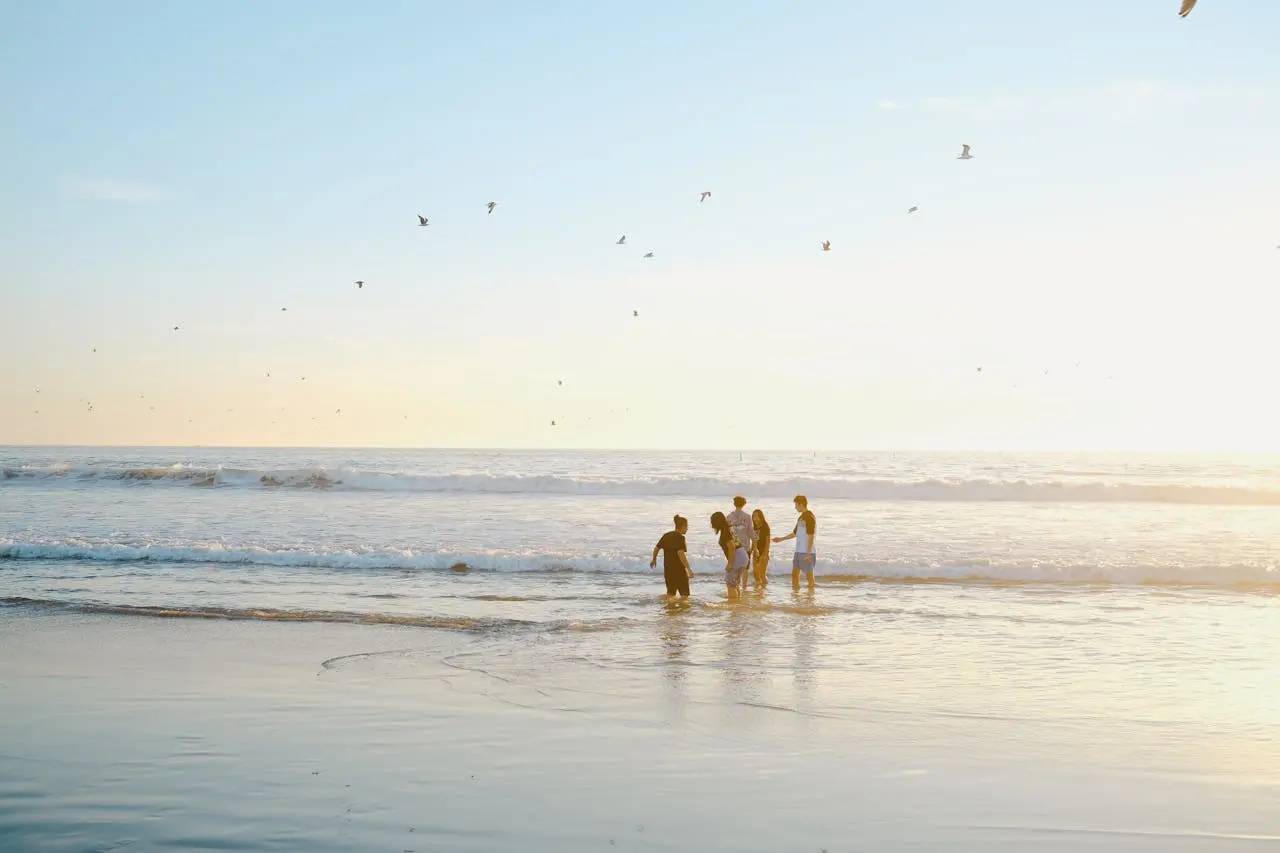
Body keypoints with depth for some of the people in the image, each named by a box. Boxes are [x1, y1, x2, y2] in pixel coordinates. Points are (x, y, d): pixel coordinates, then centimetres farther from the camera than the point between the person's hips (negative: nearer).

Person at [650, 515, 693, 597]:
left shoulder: (666, 536, 7)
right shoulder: (680, 537, -14)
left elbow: (656, 548, 14)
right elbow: (681, 553, -27)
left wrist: (654, 559, 34)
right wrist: (689, 569, -29)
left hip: (668, 569, 7)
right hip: (679, 569, -7)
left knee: (670, 592, 17)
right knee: (684, 594, -1)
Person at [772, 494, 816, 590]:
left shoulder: (810, 517, -12)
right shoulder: (801, 518, 16)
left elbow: (811, 536, -17)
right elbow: (795, 533, 28)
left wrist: (808, 554, -21)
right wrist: (781, 539, 33)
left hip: (806, 552, -9)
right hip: (798, 551, 9)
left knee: (809, 574, -5)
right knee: (794, 573, 11)